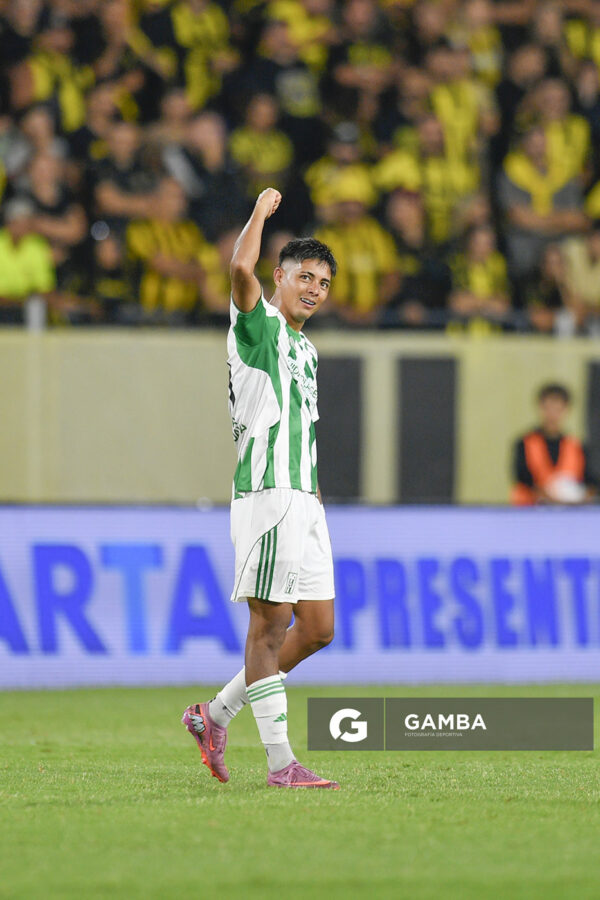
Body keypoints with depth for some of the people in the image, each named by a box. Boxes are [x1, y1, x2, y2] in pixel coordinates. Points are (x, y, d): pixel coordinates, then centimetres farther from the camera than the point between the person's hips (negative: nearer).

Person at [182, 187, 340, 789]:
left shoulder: (306, 351, 22)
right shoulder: (259, 326, -3)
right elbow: (241, 269, -23)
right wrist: (262, 209, -10)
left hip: (304, 502, 9)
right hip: (268, 494, -9)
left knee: (317, 628, 7)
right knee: (271, 625, -7)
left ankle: (216, 715, 18)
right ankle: (280, 762, -7)